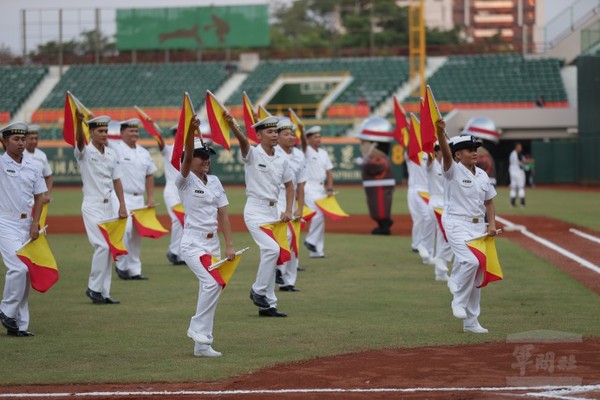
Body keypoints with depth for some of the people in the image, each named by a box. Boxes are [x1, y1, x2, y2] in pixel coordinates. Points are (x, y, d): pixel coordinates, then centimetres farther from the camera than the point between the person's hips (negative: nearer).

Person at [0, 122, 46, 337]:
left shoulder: (32, 166, 9)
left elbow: (38, 197, 13)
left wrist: (35, 223, 1)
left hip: (26, 224, 5)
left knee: (24, 271, 4)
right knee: (19, 268, -18)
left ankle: (19, 324, 10)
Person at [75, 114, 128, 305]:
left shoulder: (111, 154, 9)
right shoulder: (85, 152, -8)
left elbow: (116, 180, 12)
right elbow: (79, 141, -30)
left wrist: (122, 206, 5)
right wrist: (79, 122, -50)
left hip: (109, 206, 6)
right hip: (92, 206, -6)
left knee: (108, 249, 6)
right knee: (102, 246, -17)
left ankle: (103, 292, 11)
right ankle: (93, 288, -3)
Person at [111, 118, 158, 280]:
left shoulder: (143, 152, 15)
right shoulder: (115, 149, -4)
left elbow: (149, 175, 19)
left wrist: (150, 198, 13)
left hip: (139, 199, 6)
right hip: (122, 197, -6)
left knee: (137, 235, 7)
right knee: (125, 229, -19)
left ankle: (134, 270, 13)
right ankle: (121, 265, -3)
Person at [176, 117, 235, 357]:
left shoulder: (214, 182, 9)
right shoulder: (185, 180, -7)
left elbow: (223, 215, 7)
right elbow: (187, 157, -27)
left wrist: (229, 246, -1)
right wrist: (191, 131, -42)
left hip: (213, 243, 6)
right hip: (193, 243, -6)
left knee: (210, 288, 6)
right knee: (212, 283, -23)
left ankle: (202, 344, 12)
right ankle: (200, 332, -10)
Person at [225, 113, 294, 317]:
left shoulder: (282, 161, 9)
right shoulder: (253, 154, -9)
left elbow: (289, 185, 17)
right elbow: (243, 140, -29)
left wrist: (288, 210, 4)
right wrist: (232, 124, -50)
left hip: (274, 211, 7)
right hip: (256, 210, -7)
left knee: (270, 253, 8)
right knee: (272, 249, -22)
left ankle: (268, 304, 15)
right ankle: (258, 291, -4)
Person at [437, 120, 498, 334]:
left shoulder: (482, 176, 13)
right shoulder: (453, 170, -6)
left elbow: (489, 203, 20)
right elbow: (446, 152, -26)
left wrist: (492, 224, 3)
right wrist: (440, 132, -45)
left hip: (478, 226, 7)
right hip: (457, 224, -7)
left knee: (477, 273, 7)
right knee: (470, 262, -28)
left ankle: (471, 321, 14)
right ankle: (458, 302, -7)